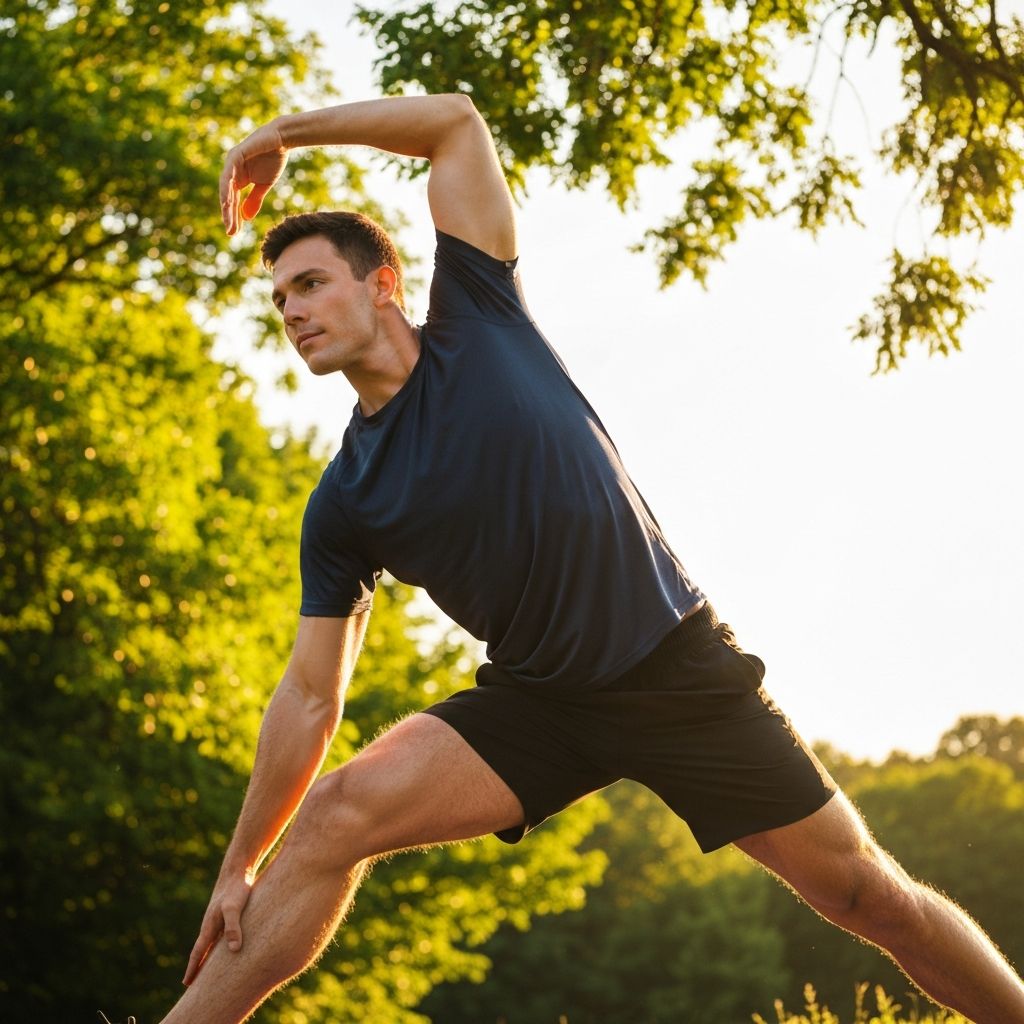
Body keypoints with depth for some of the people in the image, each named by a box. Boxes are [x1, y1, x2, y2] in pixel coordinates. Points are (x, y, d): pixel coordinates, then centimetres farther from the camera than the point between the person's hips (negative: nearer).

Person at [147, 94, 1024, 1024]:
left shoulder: (477, 321, -5)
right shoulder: (343, 505, -1)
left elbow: (459, 121, -3)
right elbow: (310, 694, 1)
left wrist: (288, 129, -1)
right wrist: (238, 869, 0)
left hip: (683, 669, -2)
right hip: (537, 699, 2)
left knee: (866, 895, -1)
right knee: (335, 816, -19)